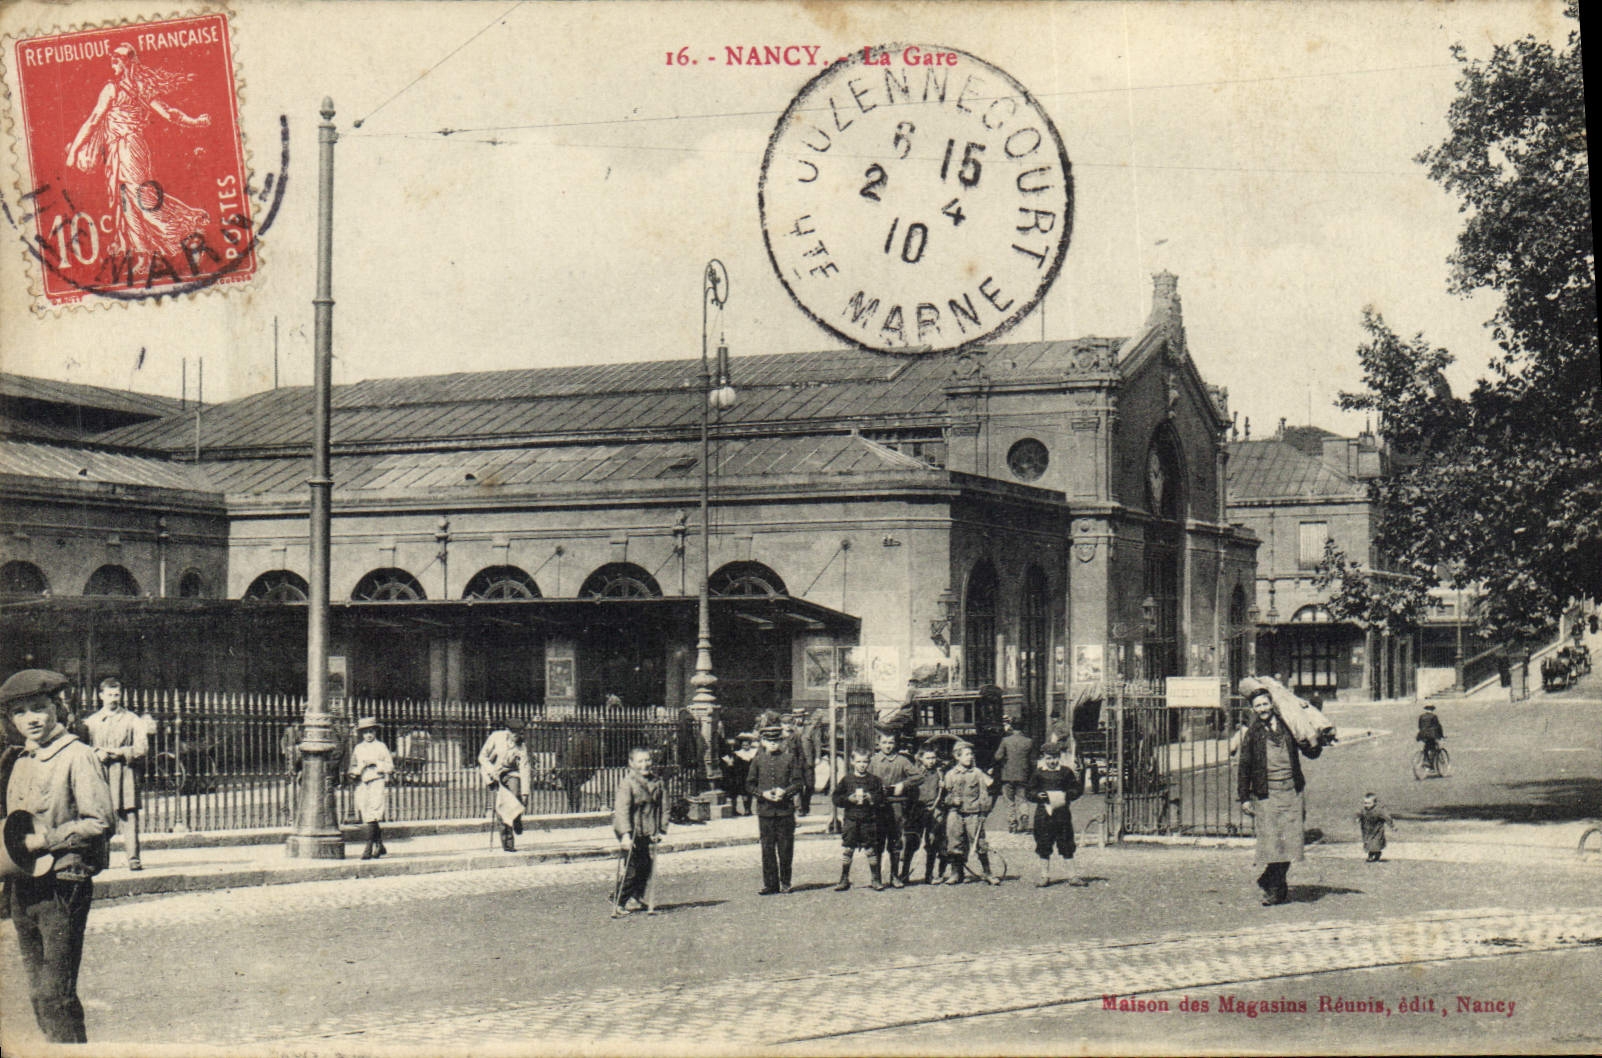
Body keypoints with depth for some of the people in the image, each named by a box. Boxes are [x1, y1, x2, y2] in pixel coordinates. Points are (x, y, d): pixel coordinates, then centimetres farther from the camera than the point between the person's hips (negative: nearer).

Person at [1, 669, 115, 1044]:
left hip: (63, 887, -8)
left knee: (56, 995, -9)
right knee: (38, 992, 12)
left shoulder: (77, 757, -9)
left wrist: (43, 842, -16)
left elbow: (99, 824, -15)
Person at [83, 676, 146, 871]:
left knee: (129, 816, -9)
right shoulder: (91, 721, 15)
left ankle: (133, 858, -12)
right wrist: (97, 754, -10)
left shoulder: (132, 720, 10)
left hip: (125, 773, -1)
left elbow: (141, 748, 2)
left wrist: (118, 752, -11)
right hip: (99, 773, 2)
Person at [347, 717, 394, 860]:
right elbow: (352, 770, 13)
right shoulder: (358, 749, 13)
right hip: (362, 785, 5)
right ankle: (380, 846, 21)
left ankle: (369, 848, -18)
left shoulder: (381, 747, 4)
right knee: (368, 818, 8)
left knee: (373, 816, -16)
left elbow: (390, 767, 1)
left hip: (377, 783, -5)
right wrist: (361, 767, -7)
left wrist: (375, 763, -11)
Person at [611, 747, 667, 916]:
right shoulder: (627, 783, -12)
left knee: (647, 867, 6)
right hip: (632, 833, -6)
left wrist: (661, 830, 7)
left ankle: (636, 899, 22)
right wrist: (625, 834, -26)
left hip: (649, 833, 6)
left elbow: (663, 808, 13)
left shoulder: (657, 784, 6)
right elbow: (622, 810, -19)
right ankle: (618, 902, 5)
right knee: (631, 869, -7)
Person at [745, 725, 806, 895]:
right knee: (767, 848, 1)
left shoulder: (790, 758, 4)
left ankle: (785, 883, 13)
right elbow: (749, 785, 9)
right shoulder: (757, 760, 7)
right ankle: (770, 884, 6)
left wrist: (785, 792, -13)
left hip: (785, 809, -1)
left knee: (786, 848, 2)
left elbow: (799, 782, 3)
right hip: (765, 810, 1)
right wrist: (763, 793, -8)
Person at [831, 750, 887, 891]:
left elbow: (881, 798, 4)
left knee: (871, 850, 4)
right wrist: (848, 799, -13)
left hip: (869, 820, 0)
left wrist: (871, 798, -15)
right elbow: (836, 799, 4)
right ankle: (844, 880, 7)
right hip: (850, 819, 0)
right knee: (846, 850, -1)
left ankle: (876, 880, 15)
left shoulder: (874, 780, 4)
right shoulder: (846, 780, 4)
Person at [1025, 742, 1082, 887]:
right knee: (1043, 848, 4)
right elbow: (1028, 792, 8)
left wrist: (1066, 795, -10)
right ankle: (1045, 876, 13)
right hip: (1043, 812, 1)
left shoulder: (1066, 772, 3)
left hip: (1062, 811, -1)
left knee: (1066, 846, 2)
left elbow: (1077, 789, 7)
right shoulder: (1038, 773, 4)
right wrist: (1037, 795, -12)